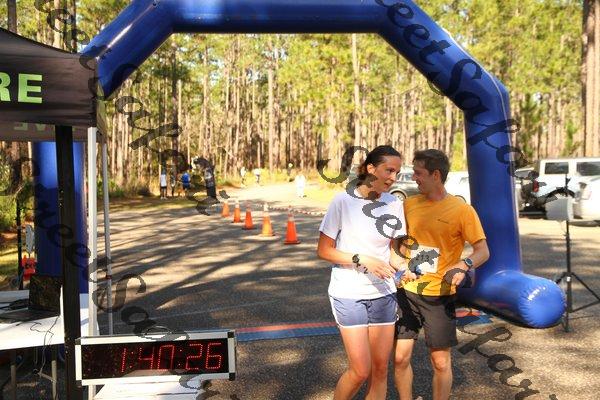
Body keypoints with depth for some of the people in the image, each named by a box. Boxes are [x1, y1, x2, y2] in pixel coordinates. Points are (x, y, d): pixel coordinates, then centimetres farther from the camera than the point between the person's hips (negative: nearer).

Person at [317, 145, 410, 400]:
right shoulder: (343, 201, -11)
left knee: (380, 369, 8)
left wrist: (401, 264, -9)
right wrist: (362, 260, -20)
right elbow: (323, 250, -9)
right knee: (361, 371, -4)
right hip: (349, 295, -4)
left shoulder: (394, 204, 2)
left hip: (383, 294, 4)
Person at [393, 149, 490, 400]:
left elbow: (483, 251, -9)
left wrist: (464, 266, -29)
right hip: (407, 291, 4)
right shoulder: (409, 204, 4)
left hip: (439, 295, -3)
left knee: (440, 361, 7)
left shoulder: (461, 210, -9)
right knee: (400, 357, 6)